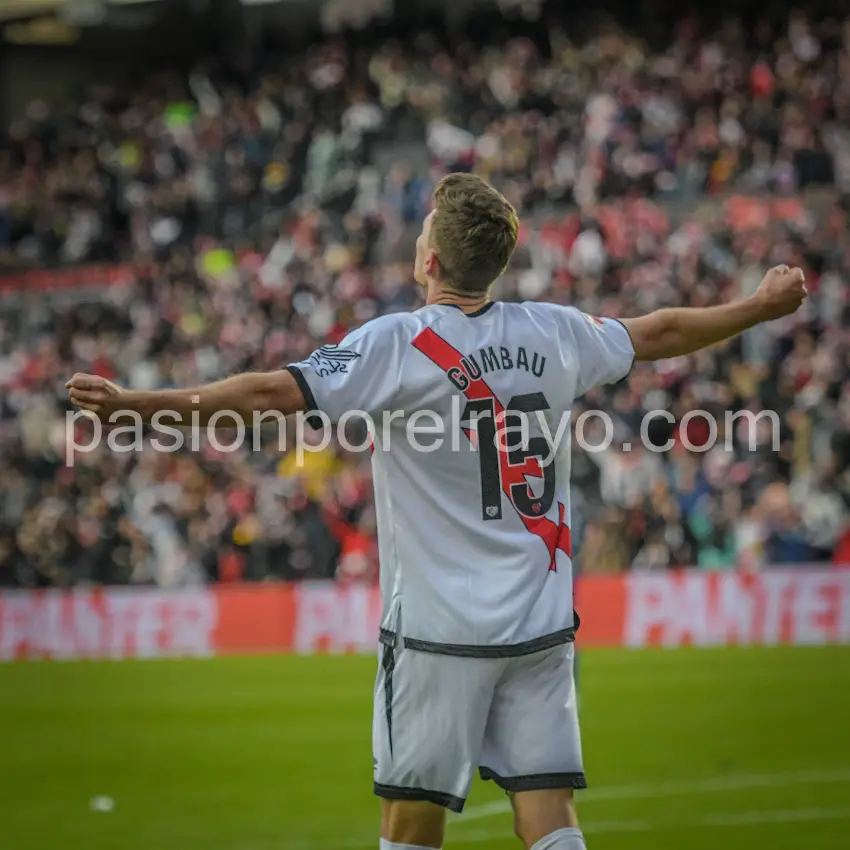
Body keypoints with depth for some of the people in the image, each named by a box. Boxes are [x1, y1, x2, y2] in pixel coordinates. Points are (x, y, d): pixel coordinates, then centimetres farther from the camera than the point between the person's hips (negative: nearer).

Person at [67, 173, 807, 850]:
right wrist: (762, 307, 39)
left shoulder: (398, 344, -11)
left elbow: (274, 393, -21)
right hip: (542, 626, 4)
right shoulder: (553, 334, 5)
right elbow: (660, 333, 21)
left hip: (440, 632, -4)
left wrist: (135, 405, -22)